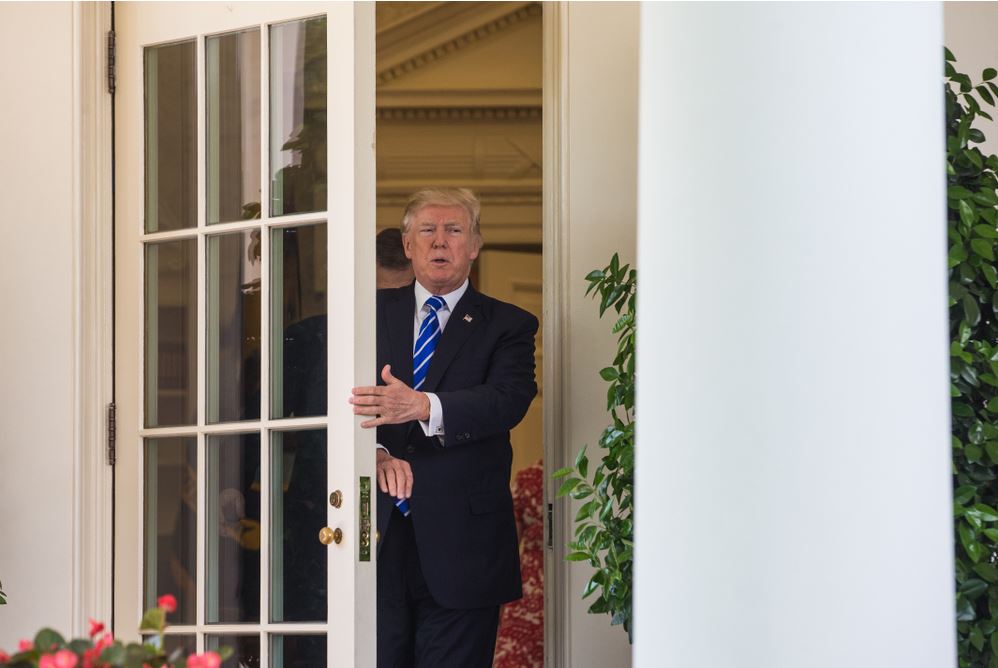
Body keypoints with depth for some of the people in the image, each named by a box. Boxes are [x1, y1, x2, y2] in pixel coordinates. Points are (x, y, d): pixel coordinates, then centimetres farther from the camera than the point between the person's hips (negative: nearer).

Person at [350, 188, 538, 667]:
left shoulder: (507, 326, 7)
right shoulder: (374, 313, 13)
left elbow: (508, 401, -12)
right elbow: (342, 397, 2)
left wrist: (420, 406, -28)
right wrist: (375, 451, -19)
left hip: (459, 545, -1)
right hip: (379, 537, 2)